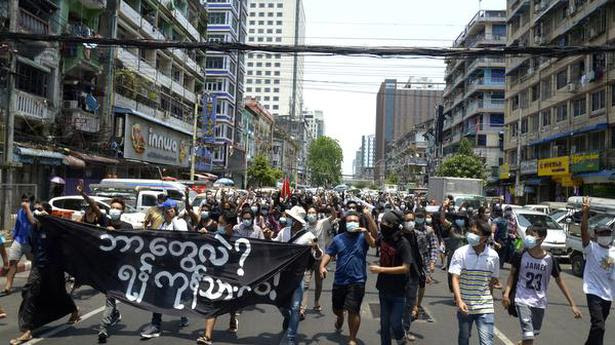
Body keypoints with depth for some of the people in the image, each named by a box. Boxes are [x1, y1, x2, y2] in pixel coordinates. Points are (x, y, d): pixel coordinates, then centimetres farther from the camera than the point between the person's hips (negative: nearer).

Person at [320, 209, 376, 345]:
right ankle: (340, 319, 56)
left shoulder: (363, 236, -4)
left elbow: (374, 243, -23)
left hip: (357, 281, -3)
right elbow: (329, 254, 5)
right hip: (339, 280, 4)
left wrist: (366, 232, -41)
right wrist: (322, 266, -12)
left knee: (353, 310, -6)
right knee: (336, 308, 19)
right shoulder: (338, 238, 4)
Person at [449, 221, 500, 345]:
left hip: (485, 307, 0)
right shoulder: (460, 253, -9)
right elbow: (455, 278, -14)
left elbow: (493, 279, 8)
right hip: (464, 306, 0)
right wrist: (459, 301, -25)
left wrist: (486, 296, 9)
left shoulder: (493, 255, -5)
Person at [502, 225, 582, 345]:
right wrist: (506, 293, -9)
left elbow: (559, 281, 4)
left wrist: (572, 304, 4)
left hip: (540, 302, 3)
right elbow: (512, 273, 3)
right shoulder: (521, 255, -9)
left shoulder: (550, 259, -6)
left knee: (533, 335, 16)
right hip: (523, 300, -3)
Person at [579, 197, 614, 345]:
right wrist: (585, 213, -39)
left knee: (599, 325, 17)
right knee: (599, 326, -16)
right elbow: (584, 231, -27)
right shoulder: (591, 248, -10)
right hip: (594, 291, -6)